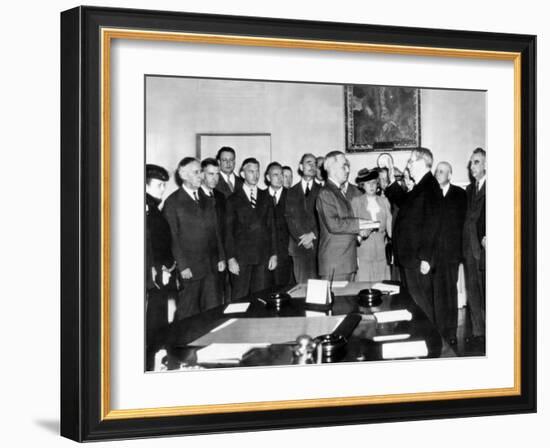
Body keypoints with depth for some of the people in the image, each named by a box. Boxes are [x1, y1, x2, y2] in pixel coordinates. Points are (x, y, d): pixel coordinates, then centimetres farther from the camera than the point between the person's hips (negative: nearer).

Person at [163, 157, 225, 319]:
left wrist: (220, 257, 8)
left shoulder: (206, 200, 14)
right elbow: (173, 237, -7)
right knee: (187, 312, 1)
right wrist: (182, 266, -12)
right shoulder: (173, 202, -4)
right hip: (189, 269, -5)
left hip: (211, 266, 5)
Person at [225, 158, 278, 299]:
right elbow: (228, 231, 0)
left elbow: (272, 227, 12)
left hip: (263, 257, 3)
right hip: (241, 256, -3)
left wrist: (273, 254, 6)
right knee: (239, 298, -4)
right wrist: (230, 258, -7)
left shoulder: (266, 198, 13)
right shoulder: (233, 200, 3)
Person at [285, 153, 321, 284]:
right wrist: (301, 238, -8)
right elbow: (290, 218, 4)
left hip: (317, 243, -1)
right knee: (301, 283, -3)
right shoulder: (292, 192, 13)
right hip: (299, 245, 1)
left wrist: (313, 235, -11)